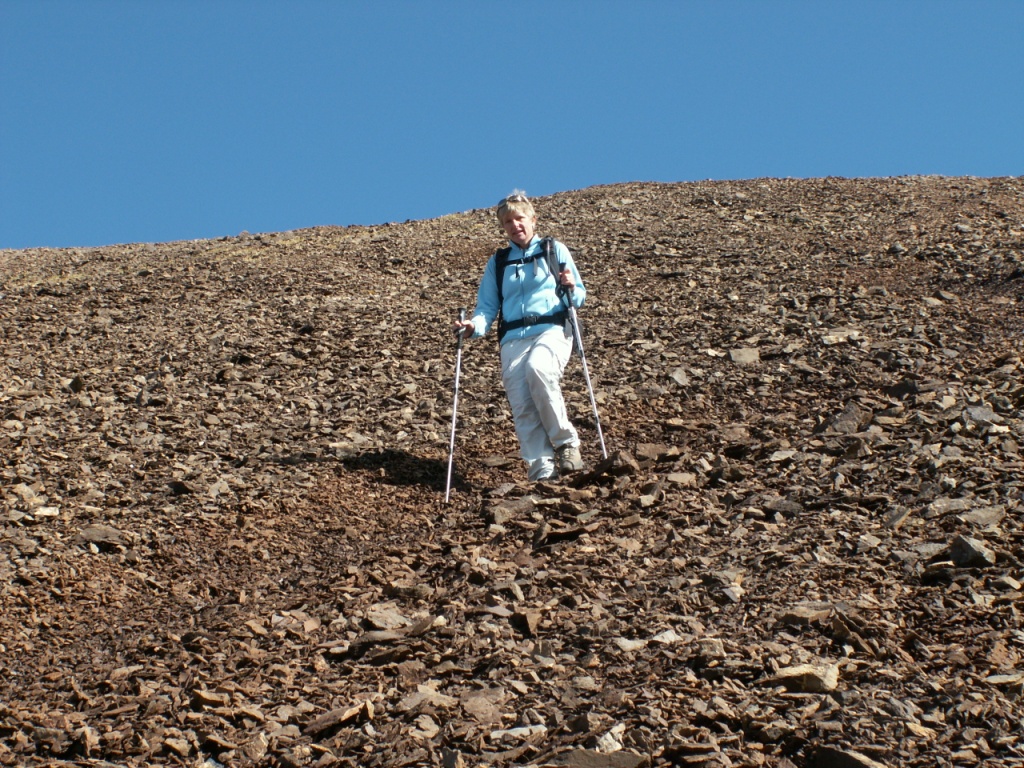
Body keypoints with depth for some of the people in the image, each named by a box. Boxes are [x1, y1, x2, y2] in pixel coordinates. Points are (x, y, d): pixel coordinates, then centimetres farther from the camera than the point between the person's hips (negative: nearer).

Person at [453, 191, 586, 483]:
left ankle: (566, 442, -21)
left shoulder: (554, 250, 15)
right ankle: (543, 472, -17)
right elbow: (487, 306, 15)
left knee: (538, 370, -34)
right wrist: (474, 326, -6)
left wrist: (571, 288, -11)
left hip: (553, 329, -3)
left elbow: (579, 296, 12)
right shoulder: (497, 262, 21)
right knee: (522, 407, -15)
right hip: (513, 338, 3)